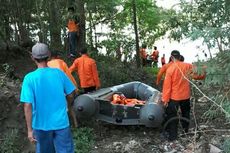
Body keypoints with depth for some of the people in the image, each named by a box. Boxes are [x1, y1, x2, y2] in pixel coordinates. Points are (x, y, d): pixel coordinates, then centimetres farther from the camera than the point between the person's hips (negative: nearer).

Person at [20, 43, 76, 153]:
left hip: (42, 125, 0)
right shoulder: (59, 73, -7)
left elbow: (28, 105, -16)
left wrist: (30, 129, -9)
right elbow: (70, 95, 1)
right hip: (61, 122, 0)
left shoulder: (29, 78, -13)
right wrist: (68, 107, 21)